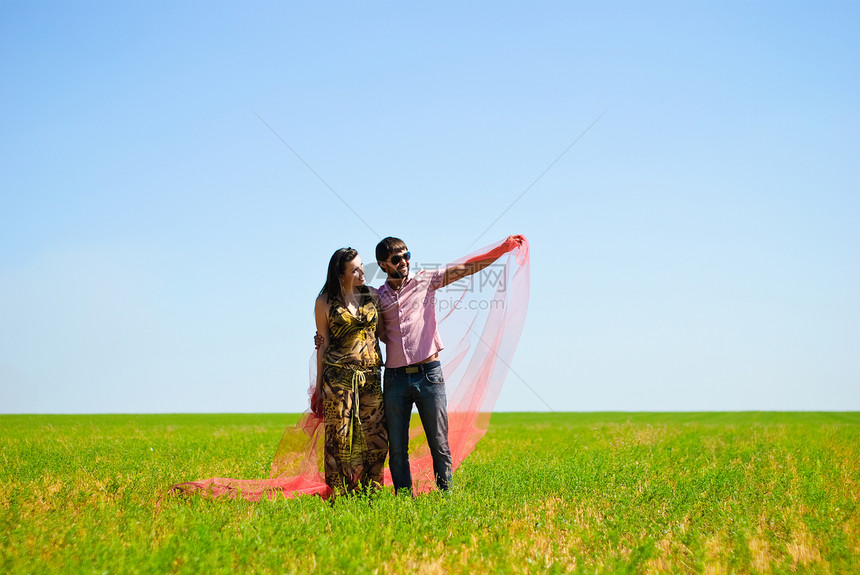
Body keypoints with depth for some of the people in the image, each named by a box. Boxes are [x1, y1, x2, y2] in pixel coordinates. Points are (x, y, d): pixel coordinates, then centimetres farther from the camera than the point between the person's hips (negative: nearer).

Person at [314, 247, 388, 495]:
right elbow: (323, 344, 4)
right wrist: (319, 386, 3)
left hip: (370, 376, 3)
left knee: (374, 437, 1)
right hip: (338, 377, -3)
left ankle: (369, 493, 11)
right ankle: (341, 494, 7)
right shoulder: (325, 302, 1)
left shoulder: (373, 295, 10)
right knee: (341, 437, -3)